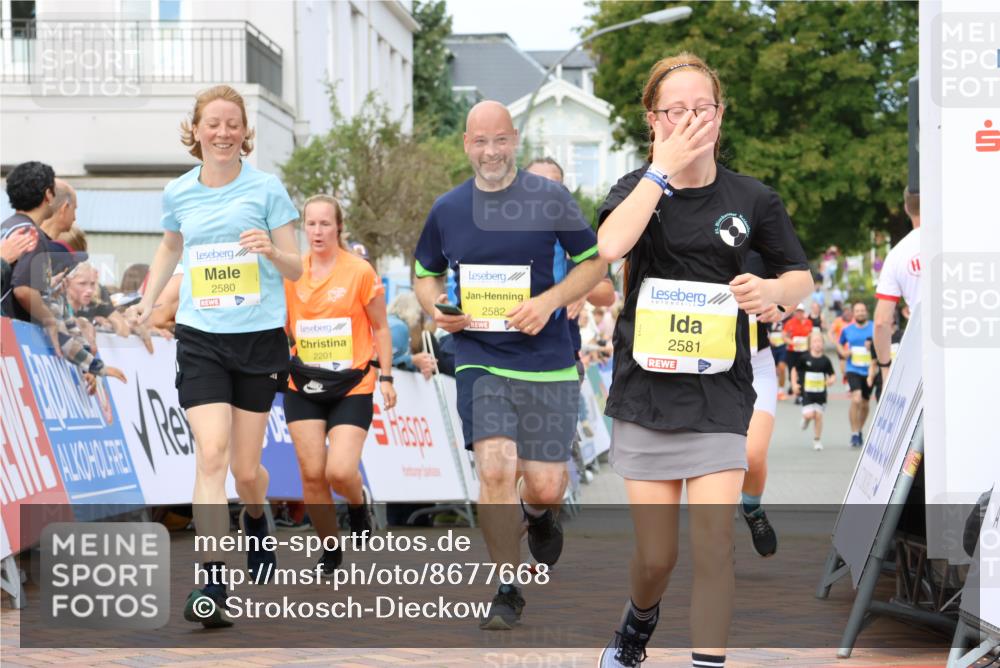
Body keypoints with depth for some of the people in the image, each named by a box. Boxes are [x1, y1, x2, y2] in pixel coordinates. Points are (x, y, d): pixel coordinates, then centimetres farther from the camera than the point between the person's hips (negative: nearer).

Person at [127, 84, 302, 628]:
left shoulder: (266, 188, -2)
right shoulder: (178, 193, 6)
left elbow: (295, 269, 0)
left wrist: (271, 250, -21)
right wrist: (148, 299, 16)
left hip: (259, 338, -1)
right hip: (199, 338, 1)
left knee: (245, 469, 6)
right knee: (211, 454, -17)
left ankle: (256, 520, 43)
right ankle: (211, 586, -19)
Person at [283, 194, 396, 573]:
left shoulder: (360, 271, -6)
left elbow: (380, 328, 2)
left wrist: (386, 377, -1)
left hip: (352, 386, -3)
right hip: (303, 385, 3)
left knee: (340, 472, -16)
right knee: (312, 474, -2)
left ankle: (359, 502, 20)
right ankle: (329, 550, 16)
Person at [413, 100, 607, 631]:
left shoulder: (550, 198, -2)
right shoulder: (447, 209, 6)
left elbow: (593, 262, 4)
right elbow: (425, 274, 20)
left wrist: (549, 301, -11)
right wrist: (436, 307, -2)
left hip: (547, 363, -1)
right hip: (479, 360, 1)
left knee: (545, 486, -1)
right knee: (494, 469, -16)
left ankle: (538, 513, 40)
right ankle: (508, 592, 0)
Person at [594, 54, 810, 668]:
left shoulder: (752, 199, 2)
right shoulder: (637, 189, 0)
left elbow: (801, 276, 12)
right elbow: (609, 246, -23)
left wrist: (773, 290, -11)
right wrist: (663, 168, -23)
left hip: (719, 393, 0)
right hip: (646, 389, 0)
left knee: (715, 542, -11)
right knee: (656, 556, 7)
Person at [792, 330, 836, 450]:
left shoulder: (825, 360, -3)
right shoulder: (804, 359, -6)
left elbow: (832, 374, 5)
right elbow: (795, 370, 7)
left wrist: (831, 380, -17)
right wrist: (795, 384, -1)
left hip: (821, 393, 1)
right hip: (807, 392, -1)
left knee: (818, 415, 2)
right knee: (809, 414, -14)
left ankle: (817, 440, 17)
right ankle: (806, 419, 26)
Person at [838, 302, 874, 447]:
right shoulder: (847, 330, 4)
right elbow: (839, 344, 20)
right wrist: (843, 352, 0)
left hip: (869, 371, 1)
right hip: (853, 370, -1)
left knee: (865, 403, 13)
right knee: (856, 400, -21)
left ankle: (859, 431, 36)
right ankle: (854, 434, -14)